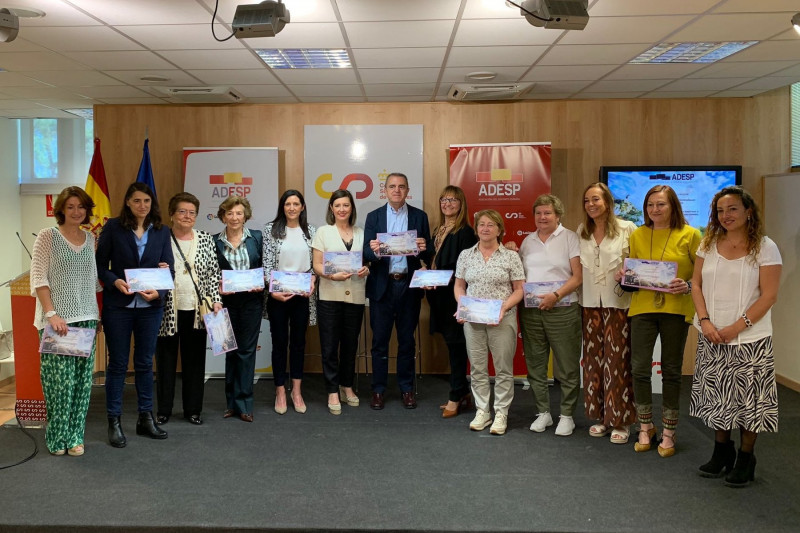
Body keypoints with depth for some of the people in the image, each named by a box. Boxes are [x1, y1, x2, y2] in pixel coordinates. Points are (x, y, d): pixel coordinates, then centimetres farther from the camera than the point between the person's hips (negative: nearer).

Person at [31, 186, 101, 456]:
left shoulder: (91, 239, 12)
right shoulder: (47, 236, -1)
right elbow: (38, 278, -6)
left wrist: (97, 315, 9)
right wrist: (51, 314, -15)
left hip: (87, 318, 4)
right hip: (57, 318, -4)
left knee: (82, 380, 4)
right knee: (60, 379, -5)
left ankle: (75, 436, 15)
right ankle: (57, 437, 11)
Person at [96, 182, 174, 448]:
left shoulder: (161, 231, 5)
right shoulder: (113, 227, -2)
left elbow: (170, 269, 2)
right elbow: (100, 266, -1)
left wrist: (158, 292, -16)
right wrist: (115, 282, -20)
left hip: (151, 306, 3)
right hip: (118, 305, -2)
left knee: (145, 363, 12)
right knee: (118, 364, 4)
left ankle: (146, 418, 23)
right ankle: (114, 423, 14)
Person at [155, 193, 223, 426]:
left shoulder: (205, 240, 7)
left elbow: (214, 273, 7)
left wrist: (216, 300, -2)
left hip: (197, 310, 2)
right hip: (168, 310, -2)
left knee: (195, 359, 7)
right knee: (165, 359, 6)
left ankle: (193, 409, 19)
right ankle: (163, 410, 18)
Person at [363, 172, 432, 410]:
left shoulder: (420, 216, 6)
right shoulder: (374, 217, 5)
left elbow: (428, 254, 3)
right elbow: (366, 254, -2)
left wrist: (423, 249, -19)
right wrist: (374, 251, -25)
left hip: (409, 285, 0)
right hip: (382, 285, 0)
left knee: (407, 339, 9)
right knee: (379, 340, 4)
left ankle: (407, 388, 20)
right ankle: (378, 390, 15)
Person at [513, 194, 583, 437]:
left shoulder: (569, 238, -1)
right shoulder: (528, 241, 14)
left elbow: (578, 276, -7)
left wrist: (556, 295, -18)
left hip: (562, 310, -4)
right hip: (530, 311, 5)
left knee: (566, 367, 1)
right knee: (535, 364, 9)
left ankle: (567, 415, 14)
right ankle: (543, 412, 22)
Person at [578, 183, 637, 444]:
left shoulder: (627, 229, -1)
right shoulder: (581, 232, 12)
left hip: (618, 303, -4)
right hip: (590, 303, 4)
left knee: (617, 360, -5)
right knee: (593, 358, 6)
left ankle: (620, 420, 5)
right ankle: (600, 416, 17)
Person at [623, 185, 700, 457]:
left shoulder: (689, 235, 0)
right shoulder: (637, 235, 9)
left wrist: (688, 286, -17)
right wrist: (623, 276, -3)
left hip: (676, 309, -2)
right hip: (642, 306, 2)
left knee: (671, 371, 7)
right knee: (639, 368, 0)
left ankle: (668, 433, 20)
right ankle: (646, 429, 19)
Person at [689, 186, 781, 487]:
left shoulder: (765, 247, -6)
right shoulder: (709, 244, 6)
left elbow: (768, 296, -10)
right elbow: (696, 284, 6)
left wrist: (736, 327, -16)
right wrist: (705, 321, -8)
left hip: (750, 339, -4)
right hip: (711, 337, 4)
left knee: (747, 398, 2)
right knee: (716, 395, 11)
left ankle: (745, 458, 18)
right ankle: (722, 451, 28)